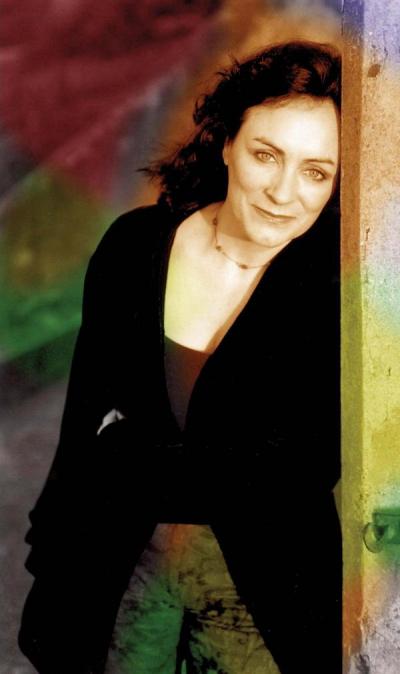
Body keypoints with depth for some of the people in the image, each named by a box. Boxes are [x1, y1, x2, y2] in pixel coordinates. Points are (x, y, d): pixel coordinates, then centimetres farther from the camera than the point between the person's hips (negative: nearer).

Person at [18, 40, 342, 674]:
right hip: (116, 564, 2)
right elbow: (85, 415, 1)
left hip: (257, 579, -2)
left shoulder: (336, 288, -14)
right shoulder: (134, 245, -7)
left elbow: (304, 468, -13)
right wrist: (55, 548, 2)